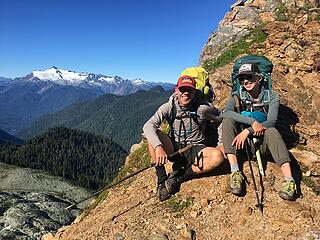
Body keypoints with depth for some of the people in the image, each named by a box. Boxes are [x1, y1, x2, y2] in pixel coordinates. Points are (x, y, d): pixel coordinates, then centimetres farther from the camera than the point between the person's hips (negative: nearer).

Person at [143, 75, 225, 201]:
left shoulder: (203, 108, -11)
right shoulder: (169, 107, -10)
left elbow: (222, 118, 5)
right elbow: (148, 126, -23)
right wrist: (158, 146, -40)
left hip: (195, 150, 0)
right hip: (174, 148, 1)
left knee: (217, 156, -30)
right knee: (153, 135, -26)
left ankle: (178, 178, -16)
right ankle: (161, 180, -16)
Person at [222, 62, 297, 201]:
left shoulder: (271, 97, -1)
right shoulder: (237, 96, -1)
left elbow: (271, 121, -17)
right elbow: (226, 113, -22)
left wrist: (247, 131, -29)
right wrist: (252, 122, -31)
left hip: (261, 142, -1)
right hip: (241, 141, 1)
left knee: (271, 131, -31)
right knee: (228, 122, -24)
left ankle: (289, 180, -40)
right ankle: (235, 173, -36)